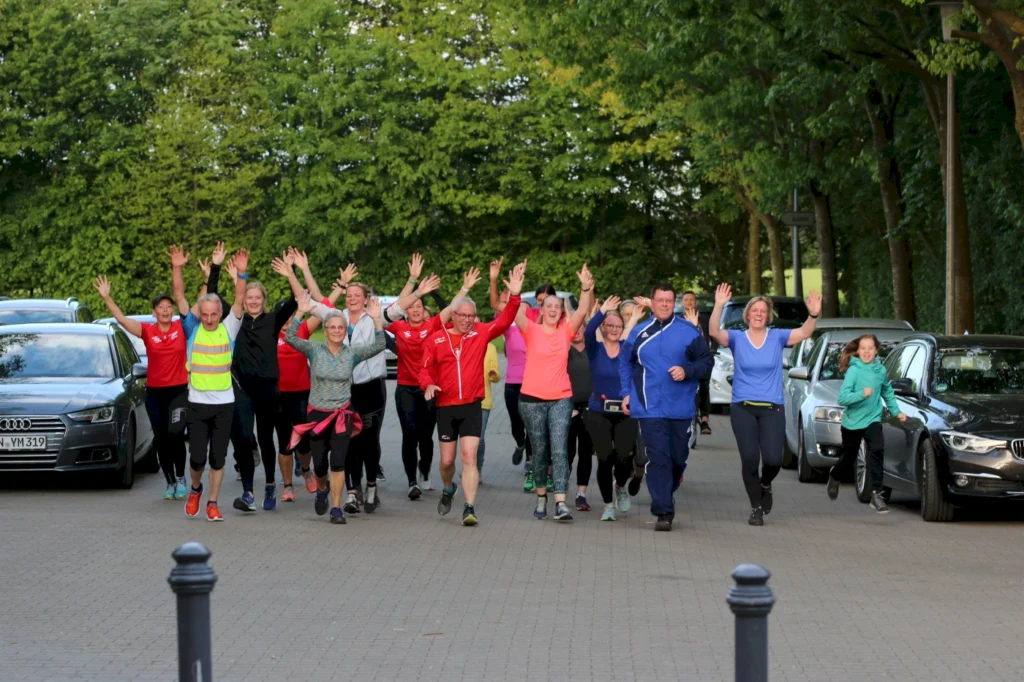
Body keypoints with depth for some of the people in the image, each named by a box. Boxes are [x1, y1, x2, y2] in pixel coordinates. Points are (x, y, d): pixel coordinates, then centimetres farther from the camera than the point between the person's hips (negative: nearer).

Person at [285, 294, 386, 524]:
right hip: (317, 414, 0)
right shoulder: (314, 350, -3)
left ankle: (336, 509, -5)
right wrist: (301, 312, -25)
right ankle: (322, 489, 39)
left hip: (342, 414, 0)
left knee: (338, 461, -12)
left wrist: (376, 320, -22)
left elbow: (378, 346, -11)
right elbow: (290, 337, -15)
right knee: (319, 463, 4)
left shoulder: (352, 352, -1)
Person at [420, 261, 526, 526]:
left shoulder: (481, 334, 0)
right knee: (447, 460, 11)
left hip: (472, 407, -1)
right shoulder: (436, 339, 0)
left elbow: (504, 320, -11)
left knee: (469, 457, -11)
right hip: (445, 407, 1)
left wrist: (514, 296, -25)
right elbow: (425, 369, 3)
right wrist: (428, 384, -18)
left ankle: (469, 508, -12)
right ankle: (448, 489, 42)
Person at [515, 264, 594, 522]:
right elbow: (517, 312, -15)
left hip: (561, 399, 1)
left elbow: (582, 311, -6)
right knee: (540, 451, 9)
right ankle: (541, 498, 24)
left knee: (559, 450, -8)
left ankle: (560, 503, -14)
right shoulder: (532, 331, 1)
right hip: (532, 399, 0)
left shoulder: (566, 332, 6)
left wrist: (586, 288, -22)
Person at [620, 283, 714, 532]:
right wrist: (627, 393, 10)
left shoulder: (689, 332, 2)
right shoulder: (638, 333, 7)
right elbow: (625, 363, 18)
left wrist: (687, 371, -13)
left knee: (678, 459, 9)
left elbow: (707, 362, 4)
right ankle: (663, 512, -9)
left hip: (681, 408, 1)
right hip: (650, 408, -1)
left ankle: (665, 496, 36)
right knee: (658, 459, -10)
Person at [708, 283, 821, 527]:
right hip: (743, 408, 0)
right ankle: (756, 507, 14)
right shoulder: (737, 338, 0)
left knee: (773, 459, -11)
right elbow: (714, 332, -19)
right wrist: (719, 306, -35)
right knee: (749, 459, -4)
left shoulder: (777, 337, 2)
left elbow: (805, 333, -11)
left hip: (772, 408, 0)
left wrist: (814, 315, -31)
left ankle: (765, 484, 24)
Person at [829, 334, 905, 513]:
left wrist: (896, 411, 16)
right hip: (852, 421, -2)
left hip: (872, 419, 2)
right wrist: (862, 394, -38)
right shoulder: (854, 370, -16)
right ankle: (834, 477, 49)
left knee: (877, 451, -23)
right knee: (849, 459, 15)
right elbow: (842, 398, -24)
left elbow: (888, 392, 17)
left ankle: (877, 493, -20)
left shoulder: (880, 370, -2)